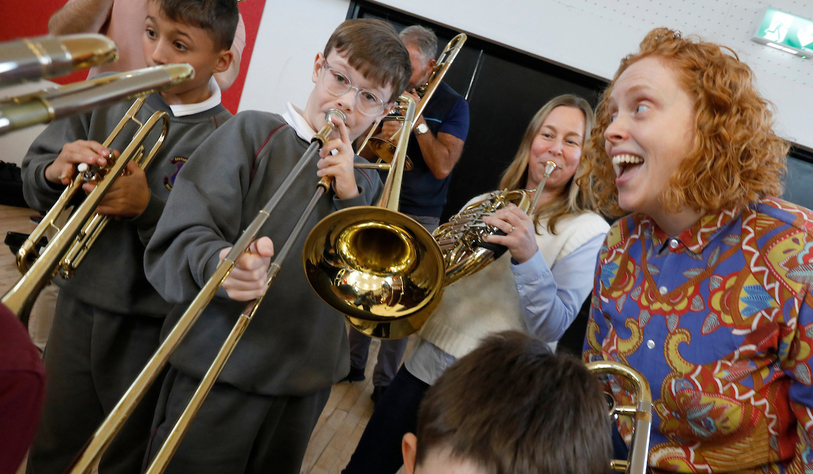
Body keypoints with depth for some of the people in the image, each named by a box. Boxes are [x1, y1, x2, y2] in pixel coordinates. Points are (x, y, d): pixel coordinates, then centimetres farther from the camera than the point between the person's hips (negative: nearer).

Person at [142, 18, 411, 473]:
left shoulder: (364, 181, 10)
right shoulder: (253, 132, -4)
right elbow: (178, 241, -14)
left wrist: (349, 197, -11)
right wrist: (220, 264, -36)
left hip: (308, 383, 4)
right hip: (219, 373, -4)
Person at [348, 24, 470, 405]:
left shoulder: (452, 106, -5)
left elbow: (442, 167, -15)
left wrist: (418, 121, -19)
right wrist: (380, 136, -16)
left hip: (417, 216, -4)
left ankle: (385, 381, 10)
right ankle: (354, 361, 27)